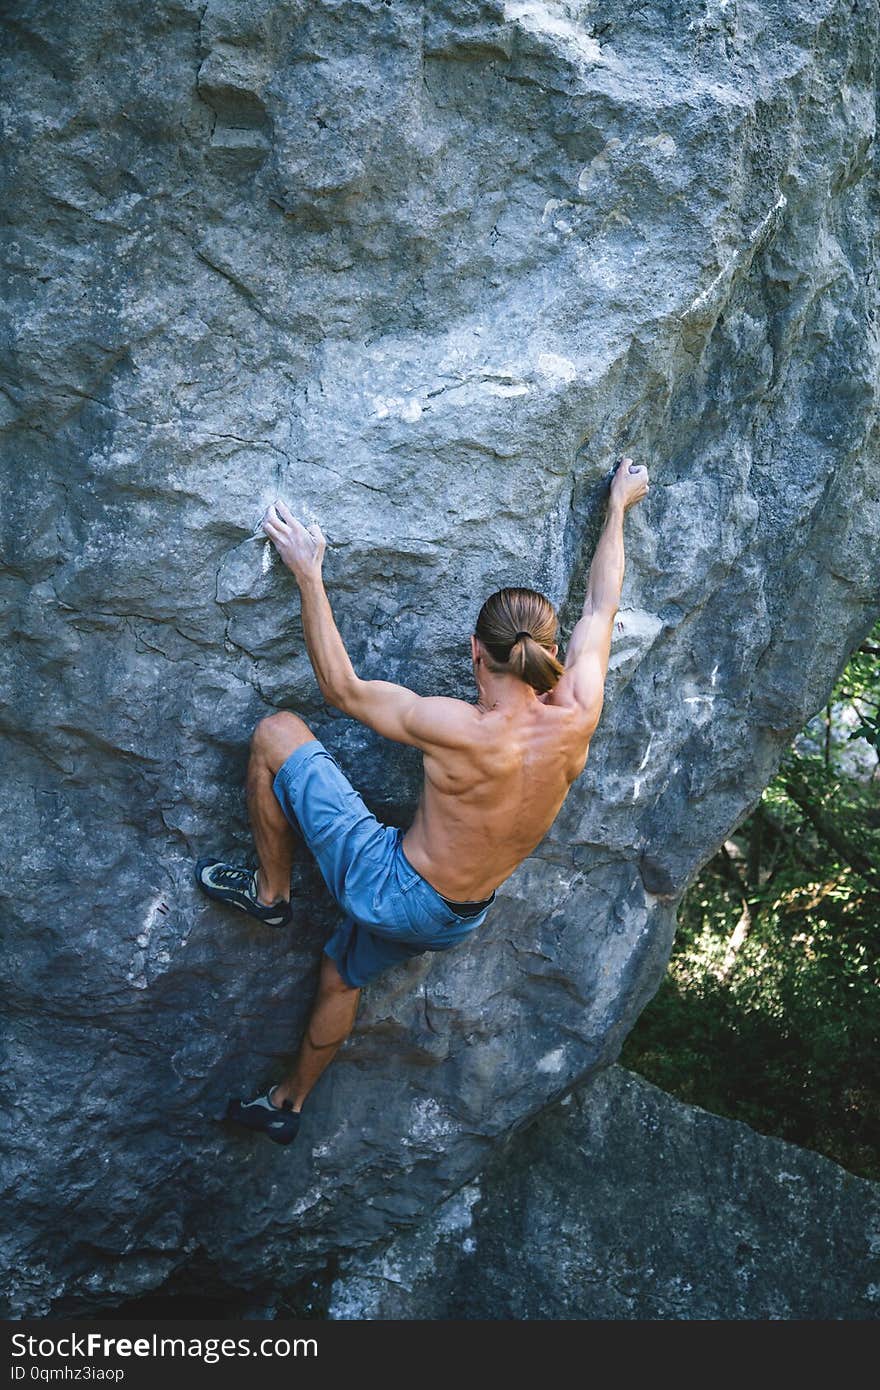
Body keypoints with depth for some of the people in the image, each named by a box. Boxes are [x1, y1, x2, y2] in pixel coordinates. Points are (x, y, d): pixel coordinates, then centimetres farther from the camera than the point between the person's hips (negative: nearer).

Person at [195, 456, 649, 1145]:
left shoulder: (459, 731, -31)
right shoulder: (577, 717, -17)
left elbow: (343, 687, -18)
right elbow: (601, 606, -1)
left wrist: (309, 575, -12)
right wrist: (619, 505, 13)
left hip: (391, 892, -7)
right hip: (458, 923, 7)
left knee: (277, 733, -1)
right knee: (342, 977, 35)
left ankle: (270, 891, 16)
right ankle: (290, 1102, 54)